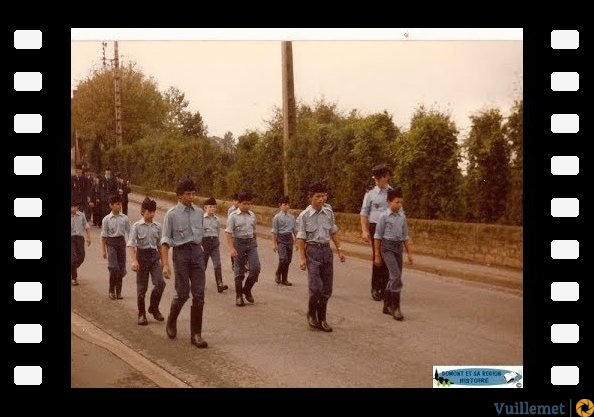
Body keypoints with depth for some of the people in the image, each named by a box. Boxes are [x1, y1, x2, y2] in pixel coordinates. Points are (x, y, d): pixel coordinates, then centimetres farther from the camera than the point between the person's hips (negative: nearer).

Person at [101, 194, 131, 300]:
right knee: (113, 267, -11)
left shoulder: (124, 218, 2)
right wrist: (104, 250, -1)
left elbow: (129, 232, 8)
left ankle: (118, 291, 17)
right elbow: (104, 236, 1)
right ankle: (111, 290, 6)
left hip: (121, 241, 3)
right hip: (111, 242, -3)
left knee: (121, 268, 5)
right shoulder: (106, 219, -3)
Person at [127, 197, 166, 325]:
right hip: (142, 255, -3)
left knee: (160, 282, -11)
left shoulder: (157, 226, 6)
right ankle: (141, 314, 15)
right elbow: (131, 244, -11)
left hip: (154, 255, 3)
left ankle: (154, 308, 10)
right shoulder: (137, 226, -5)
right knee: (141, 287, 3)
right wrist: (134, 260, -22)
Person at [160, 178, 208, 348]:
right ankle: (171, 321, 31)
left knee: (199, 294, -2)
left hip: (197, 252, 4)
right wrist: (165, 264, -12)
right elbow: (166, 241, -6)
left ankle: (196, 334, 4)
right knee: (183, 293, 1)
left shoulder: (199, 212, 9)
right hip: (181, 252, -4)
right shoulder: (172, 214, -3)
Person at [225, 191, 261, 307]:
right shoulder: (233, 216, -7)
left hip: (251, 242, 4)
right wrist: (231, 248, -18)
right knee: (239, 271, 4)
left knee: (255, 267, -9)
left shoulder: (252, 215, 7)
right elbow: (229, 233, -10)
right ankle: (239, 296, 16)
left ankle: (247, 289, 13)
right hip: (239, 242, -4)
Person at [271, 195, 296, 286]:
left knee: (288, 260, 7)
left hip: (289, 238, 5)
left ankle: (284, 279, 19)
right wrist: (274, 244, -5)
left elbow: (295, 230, 15)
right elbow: (274, 231, -3)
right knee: (283, 259, -16)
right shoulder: (277, 217, -4)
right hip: (281, 238, -5)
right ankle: (277, 275, 10)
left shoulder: (292, 217, 9)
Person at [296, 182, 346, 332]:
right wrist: (302, 258, -9)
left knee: (327, 289, 7)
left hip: (326, 250, 4)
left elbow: (334, 233, 14)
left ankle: (321, 319, 19)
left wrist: (339, 250, 11)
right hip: (313, 251, -4)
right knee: (315, 287, -10)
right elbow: (301, 238, -5)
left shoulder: (329, 213, 6)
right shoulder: (304, 216, -6)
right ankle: (311, 314, 15)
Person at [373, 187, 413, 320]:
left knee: (394, 278, 10)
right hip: (387, 246, -6)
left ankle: (387, 305, 24)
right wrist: (377, 255, -3)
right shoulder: (384, 216, -6)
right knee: (396, 277, -15)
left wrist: (409, 253, 14)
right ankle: (395, 308, -11)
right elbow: (378, 236, -2)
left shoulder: (402, 217, 9)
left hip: (399, 247, 6)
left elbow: (405, 236, 16)